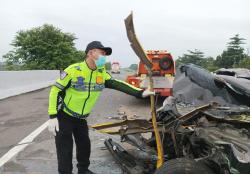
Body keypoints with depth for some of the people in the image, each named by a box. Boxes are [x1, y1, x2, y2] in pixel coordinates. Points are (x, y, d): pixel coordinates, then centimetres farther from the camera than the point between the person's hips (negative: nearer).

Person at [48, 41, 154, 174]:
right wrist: (52, 117, -24)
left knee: (84, 145, 16)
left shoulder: (101, 73, -6)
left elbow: (117, 84, -11)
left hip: (81, 118, 6)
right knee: (65, 150, -1)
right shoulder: (73, 70, -24)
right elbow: (55, 90, -19)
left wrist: (140, 93, -23)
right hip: (64, 116, -6)